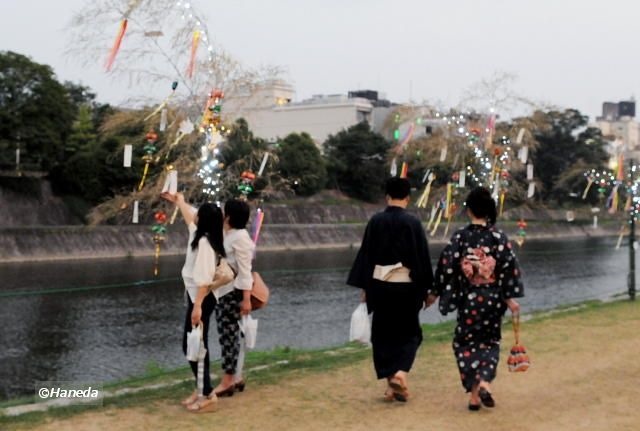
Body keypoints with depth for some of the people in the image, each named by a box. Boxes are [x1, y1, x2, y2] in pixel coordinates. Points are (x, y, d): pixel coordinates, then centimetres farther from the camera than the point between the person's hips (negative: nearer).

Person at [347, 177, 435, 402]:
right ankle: (400, 373, -8)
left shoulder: (375, 221, -2)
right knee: (408, 333, 14)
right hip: (406, 286, -2)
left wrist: (364, 286, 10)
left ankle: (392, 386, 14)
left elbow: (365, 254, 2)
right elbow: (423, 257, -5)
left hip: (379, 285, 2)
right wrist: (428, 289, 3)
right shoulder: (413, 222, -8)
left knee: (383, 334, 13)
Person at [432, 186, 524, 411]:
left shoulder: (460, 237, -8)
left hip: (468, 299, -1)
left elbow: (446, 266, -8)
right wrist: (510, 298, -2)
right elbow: (509, 267, -8)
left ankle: (474, 394, 8)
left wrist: (438, 291, 4)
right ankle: (485, 382, -5)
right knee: (490, 342, 17)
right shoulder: (498, 237, -6)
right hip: (493, 299, 1)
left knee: (466, 343, 11)